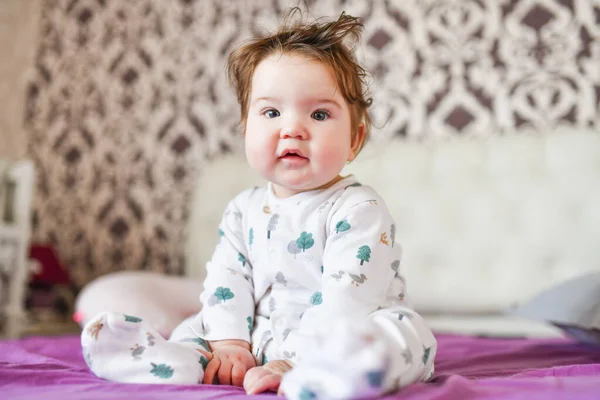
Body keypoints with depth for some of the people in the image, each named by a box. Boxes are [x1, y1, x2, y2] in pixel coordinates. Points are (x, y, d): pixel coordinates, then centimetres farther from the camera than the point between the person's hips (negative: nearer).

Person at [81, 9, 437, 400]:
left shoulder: (358, 209, -13)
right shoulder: (244, 210, 8)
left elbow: (347, 297, -23)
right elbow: (228, 279, 5)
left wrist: (293, 362, -30)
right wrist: (230, 342, -12)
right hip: (263, 340, 6)